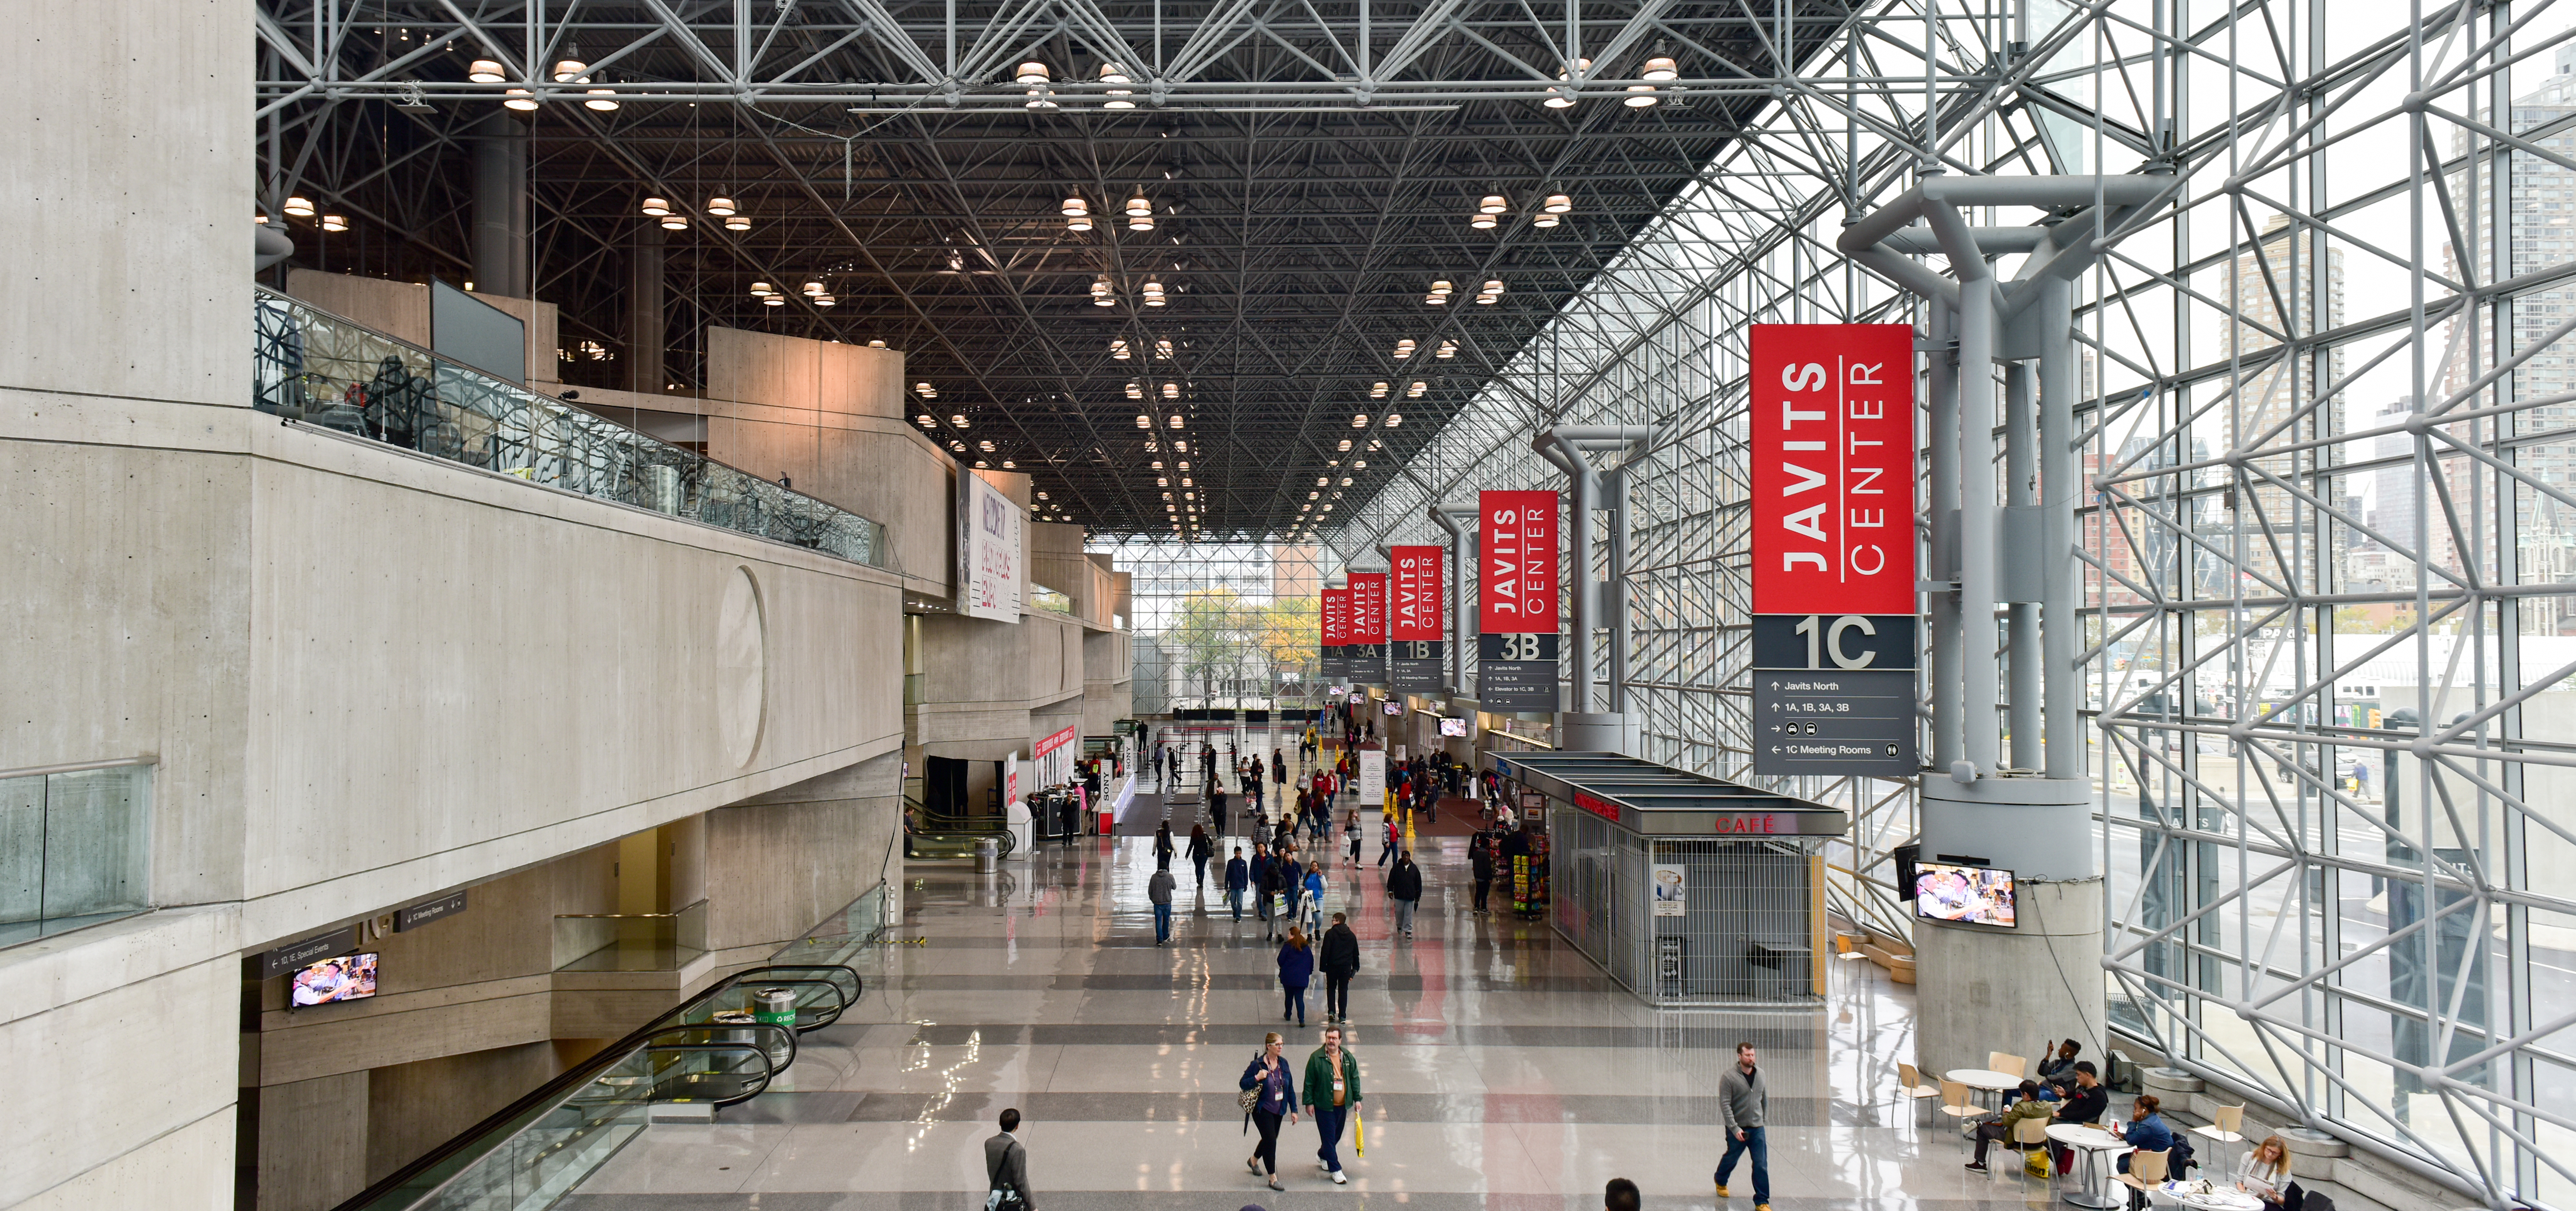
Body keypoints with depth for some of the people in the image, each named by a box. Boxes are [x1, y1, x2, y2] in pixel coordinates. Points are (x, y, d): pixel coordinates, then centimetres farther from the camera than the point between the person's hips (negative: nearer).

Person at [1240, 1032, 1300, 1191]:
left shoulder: (1283, 1064, 2)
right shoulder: (1258, 1064, -15)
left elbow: (1290, 1088, 9)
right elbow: (1243, 1084, -11)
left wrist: (1294, 1109, 7)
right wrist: (1257, 1078, -28)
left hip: (1278, 1110, 6)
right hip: (1263, 1110, -6)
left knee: (1271, 1139, 18)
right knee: (1271, 1140, -10)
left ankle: (1254, 1160, 47)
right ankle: (1273, 1178, 1)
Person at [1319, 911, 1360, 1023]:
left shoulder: (1330, 934, -8)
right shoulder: (1352, 935, 9)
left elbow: (1325, 952, -10)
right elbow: (1356, 954, 14)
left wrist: (1323, 967, -5)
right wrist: (1355, 968, 20)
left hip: (1333, 966, -3)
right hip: (1346, 967, 3)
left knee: (1331, 989, 13)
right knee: (1343, 990, 9)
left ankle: (1331, 1012, -1)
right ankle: (1342, 1016, 6)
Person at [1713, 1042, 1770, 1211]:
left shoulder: (1760, 1074, -1)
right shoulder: (1729, 1077, -16)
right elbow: (1725, 1105, -18)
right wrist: (1735, 1129, -22)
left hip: (1757, 1128, 3)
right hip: (1737, 1129, -3)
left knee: (1761, 1165, -1)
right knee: (1731, 1159, 17)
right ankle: (1721, 1181, 47)